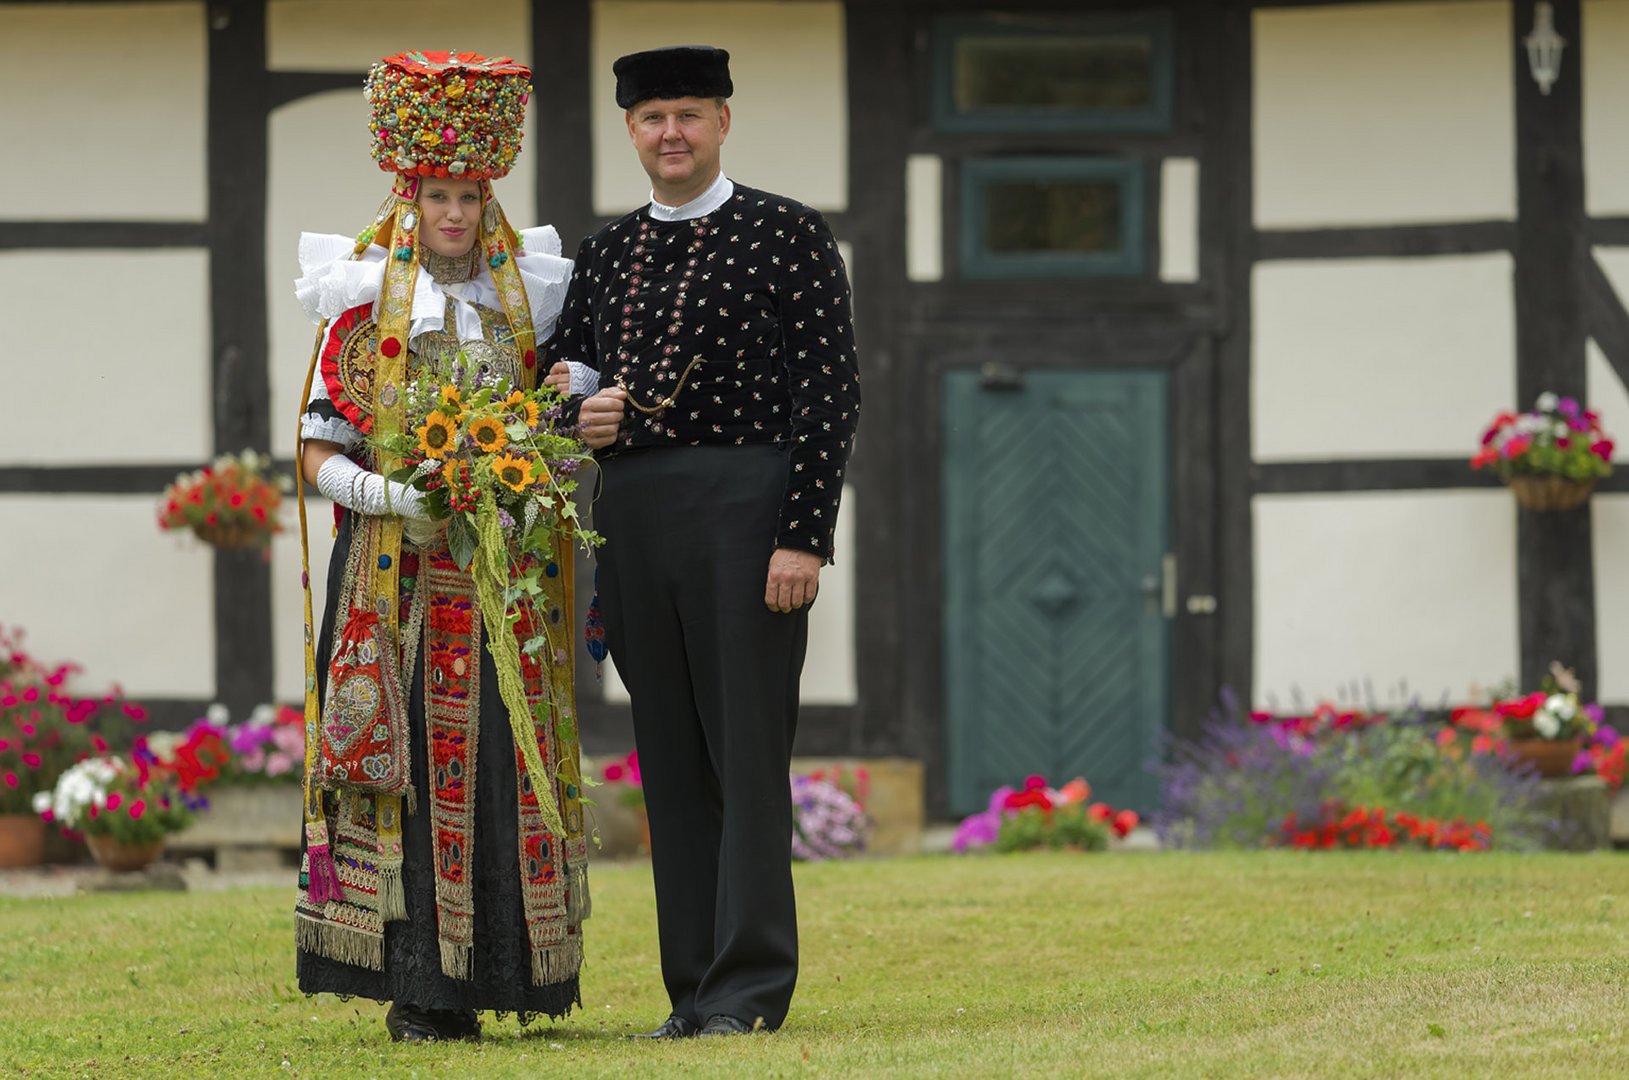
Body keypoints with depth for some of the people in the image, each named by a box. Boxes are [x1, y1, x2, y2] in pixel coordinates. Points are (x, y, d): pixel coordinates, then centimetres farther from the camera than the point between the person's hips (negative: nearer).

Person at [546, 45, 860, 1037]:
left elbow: (831, 391, -7)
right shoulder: (607, 254, 15)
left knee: (748, 752, -6)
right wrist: (584, 417, -1)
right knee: (671, 758, 7)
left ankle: (748, 988, -5)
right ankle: (694, 987, 11)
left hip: (745, 507, -6)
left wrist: (803, 537, -14)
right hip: (634, 517, 6)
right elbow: (562, 370, 25)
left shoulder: (789, 235, -1)